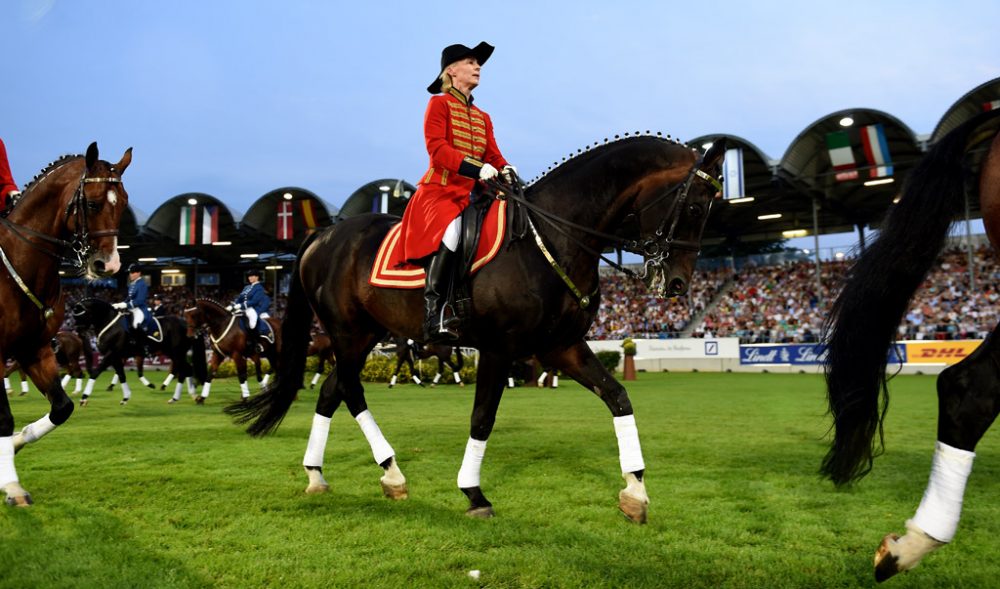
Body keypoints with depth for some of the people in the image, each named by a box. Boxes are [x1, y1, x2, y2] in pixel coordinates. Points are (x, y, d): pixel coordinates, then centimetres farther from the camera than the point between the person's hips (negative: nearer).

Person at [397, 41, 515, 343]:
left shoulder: (482, 118, 24)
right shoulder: (439, 104, 2)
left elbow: (493, 155, 15)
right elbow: (436, 147, -12)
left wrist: (505, 169, -10)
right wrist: (477, 167, -24)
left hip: (469, 195, 8)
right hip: (438, 191, -8)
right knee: (451, 232, -35)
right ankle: (434, 318, -39)